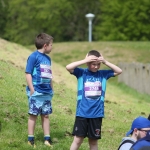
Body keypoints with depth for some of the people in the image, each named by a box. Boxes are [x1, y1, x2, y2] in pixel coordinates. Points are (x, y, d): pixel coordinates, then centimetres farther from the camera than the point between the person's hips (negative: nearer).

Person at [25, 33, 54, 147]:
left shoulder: (48, 58, 12)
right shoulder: (34, 56, -10)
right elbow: (28, 74, -12)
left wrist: (52, 90, 17)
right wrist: (32, 90, -16)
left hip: (47, 93, 7)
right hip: (36, 93, -7)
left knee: (46, 115, 11)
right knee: (33, 115, 2)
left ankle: (47, 139, 16)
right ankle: (31, 140, 10)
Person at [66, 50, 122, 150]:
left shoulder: (103, 74, 5)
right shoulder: (82, 73, -2)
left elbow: (119, 71, 6)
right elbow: (68, 67, -15)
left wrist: (105, 62, -5)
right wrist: (85, 61, -17)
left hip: (97, 114, 2)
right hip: (82, 113, -2)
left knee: (94, 141, 10)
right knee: (78, 139, -1)